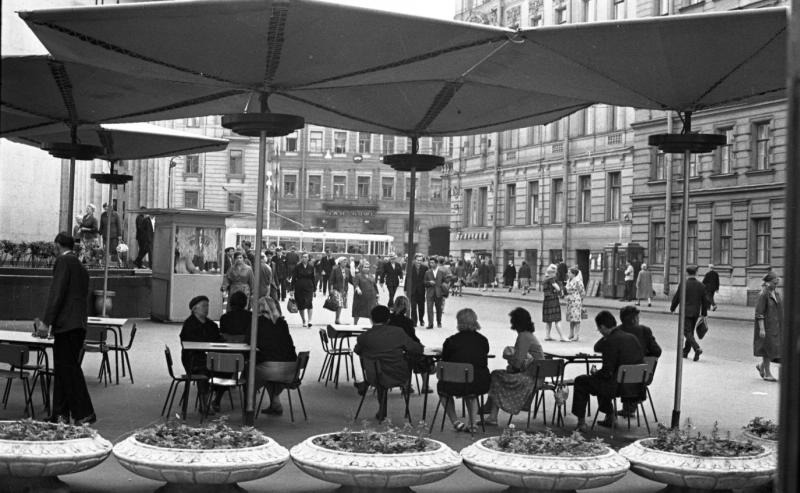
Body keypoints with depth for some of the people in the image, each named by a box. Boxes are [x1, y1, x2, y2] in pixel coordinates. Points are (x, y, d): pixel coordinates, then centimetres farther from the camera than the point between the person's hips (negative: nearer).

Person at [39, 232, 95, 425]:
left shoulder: (63, 261, -6)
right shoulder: (81, 267, 20)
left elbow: (57, 293, -15)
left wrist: (47, 322, -15)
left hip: (66, 324, -9)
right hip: (79, 325, 9)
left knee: (69, 369, -6)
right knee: (63, 369, 13)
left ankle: (85, 413, -5)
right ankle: (59, 414, 15)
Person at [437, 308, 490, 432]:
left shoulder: (451, 341, -8)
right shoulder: (483, 340, 1)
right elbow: (484, 364, 13)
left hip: (457, 386, -3)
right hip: (481, 386, 3)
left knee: (441, 386, 29)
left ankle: (455, 421, 19)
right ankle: (472, 423, 30)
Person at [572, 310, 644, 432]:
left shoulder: (610, 342, -20)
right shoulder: (632, 338, 3)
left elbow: (607, 372, -18)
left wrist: (595, 373, 0)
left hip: (616, 386, -8)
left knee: (580, 381, 10)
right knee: (601, 380, 35)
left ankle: (581, 421, 14)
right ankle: (610, 417, 36)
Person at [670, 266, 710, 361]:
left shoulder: (683, 284, -10)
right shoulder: (701, 285, 2)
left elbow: (676, 298, -3)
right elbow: (705, 301, 5)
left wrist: (672, 308, 13)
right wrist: (704, 314, 13)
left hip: (685, 312, -5)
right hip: (696, 313, 5)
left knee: (687, 332, -4)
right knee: (690, 332, 16)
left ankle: (697, 348, -24)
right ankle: (685, 352, 23)